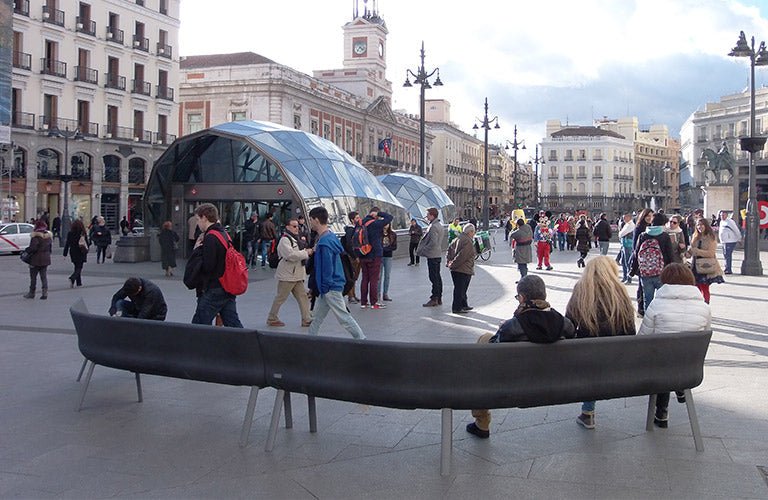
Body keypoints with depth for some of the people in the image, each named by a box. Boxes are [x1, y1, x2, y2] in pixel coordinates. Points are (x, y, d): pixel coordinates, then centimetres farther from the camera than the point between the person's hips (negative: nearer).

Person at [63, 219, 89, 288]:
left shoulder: (70, 233, -4)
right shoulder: (83, 234, -11)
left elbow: (67, 244, -3)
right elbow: (87, 244, -4)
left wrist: (65, 254, 1)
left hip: (73, 253, 3)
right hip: (81, 254, -3)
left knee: (77, 267, 17)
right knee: (79, 268, 0)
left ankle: (79, 282, 20)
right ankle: (72, 278, -25)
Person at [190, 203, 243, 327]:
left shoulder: (210, 238, -16)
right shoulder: (225, 234, 13)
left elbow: (207, 266, -20)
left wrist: (196, 250, -6)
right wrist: (198, 250, 7)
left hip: (213, 290, -9)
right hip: (228, 289, 9)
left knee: (199, 327, 0)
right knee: (234, 325, 9)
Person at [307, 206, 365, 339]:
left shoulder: (324, 242, -22)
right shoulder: (330, 236, 8)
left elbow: (327, 268, -22)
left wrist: (324, 287, -15)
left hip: (330, 287, -10)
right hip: (327, 287, 10)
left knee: (344, 317, -5)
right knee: (318, 316, 18)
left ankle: (362, 340, -1)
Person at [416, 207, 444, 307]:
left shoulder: (433, 227, -18)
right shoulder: (439, 225, 14)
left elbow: (433, 242, -25)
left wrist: (423, 251, -15)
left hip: (432, 255, -10)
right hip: (438, 254, 10)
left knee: (434, 277, -6)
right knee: (437, 277, 14)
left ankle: (434, 299, -4)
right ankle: (439, 298, 19)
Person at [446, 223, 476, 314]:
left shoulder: (458, 238, 11)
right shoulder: (468, 242, -19)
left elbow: (450, 248, 17)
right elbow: (462, 256, -23)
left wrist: (449, 261, 13)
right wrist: (453, 264, -14)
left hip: (455, 269, 10)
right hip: (463, 270, -10)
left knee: (460, 289, 18)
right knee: (460, 289, -2)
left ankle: (464, 305, 29)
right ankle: (457, 308, 3)